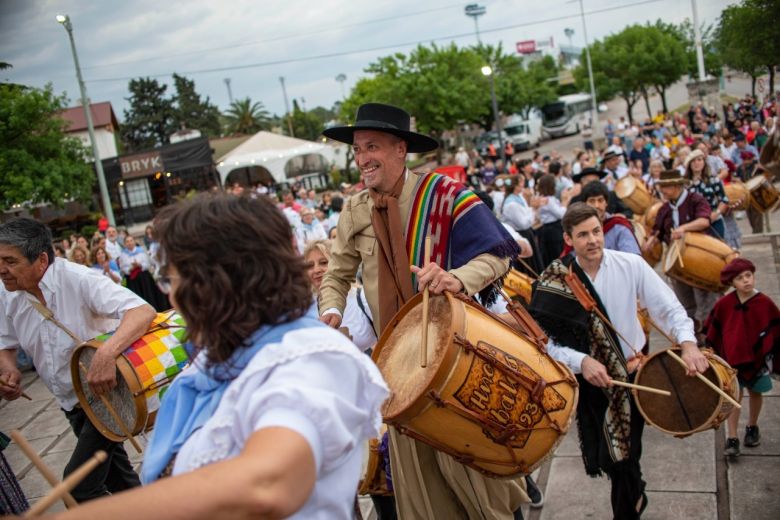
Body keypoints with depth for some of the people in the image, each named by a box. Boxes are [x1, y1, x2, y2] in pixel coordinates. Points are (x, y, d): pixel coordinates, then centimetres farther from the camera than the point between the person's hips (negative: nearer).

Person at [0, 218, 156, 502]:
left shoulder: (77, 279, -27)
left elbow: (143, 311, -38)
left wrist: (107, 352, -53)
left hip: (107, 392, -7)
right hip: (72, 403, 7)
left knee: (79, 484, -8)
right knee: (115, 473, 21)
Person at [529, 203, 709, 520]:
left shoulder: (631, 265, -11)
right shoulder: (555, 282, -13)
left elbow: (667, 307, -8)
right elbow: (543, 341, -13)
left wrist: (687, 342, -26)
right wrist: (581, 361, -27)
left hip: (636, 372, 1)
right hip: (594, 381, 0)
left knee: (627, 453, 12)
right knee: (613, 458, 11)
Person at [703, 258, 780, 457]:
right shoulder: (723, 304, -11)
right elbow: (712, 331, 0)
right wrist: (711, 352, 4)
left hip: (758, 358, 1)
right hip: (731, 357, -1)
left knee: (755, 393, 19)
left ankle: (752, 428, 40)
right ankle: (731, 439, 3)